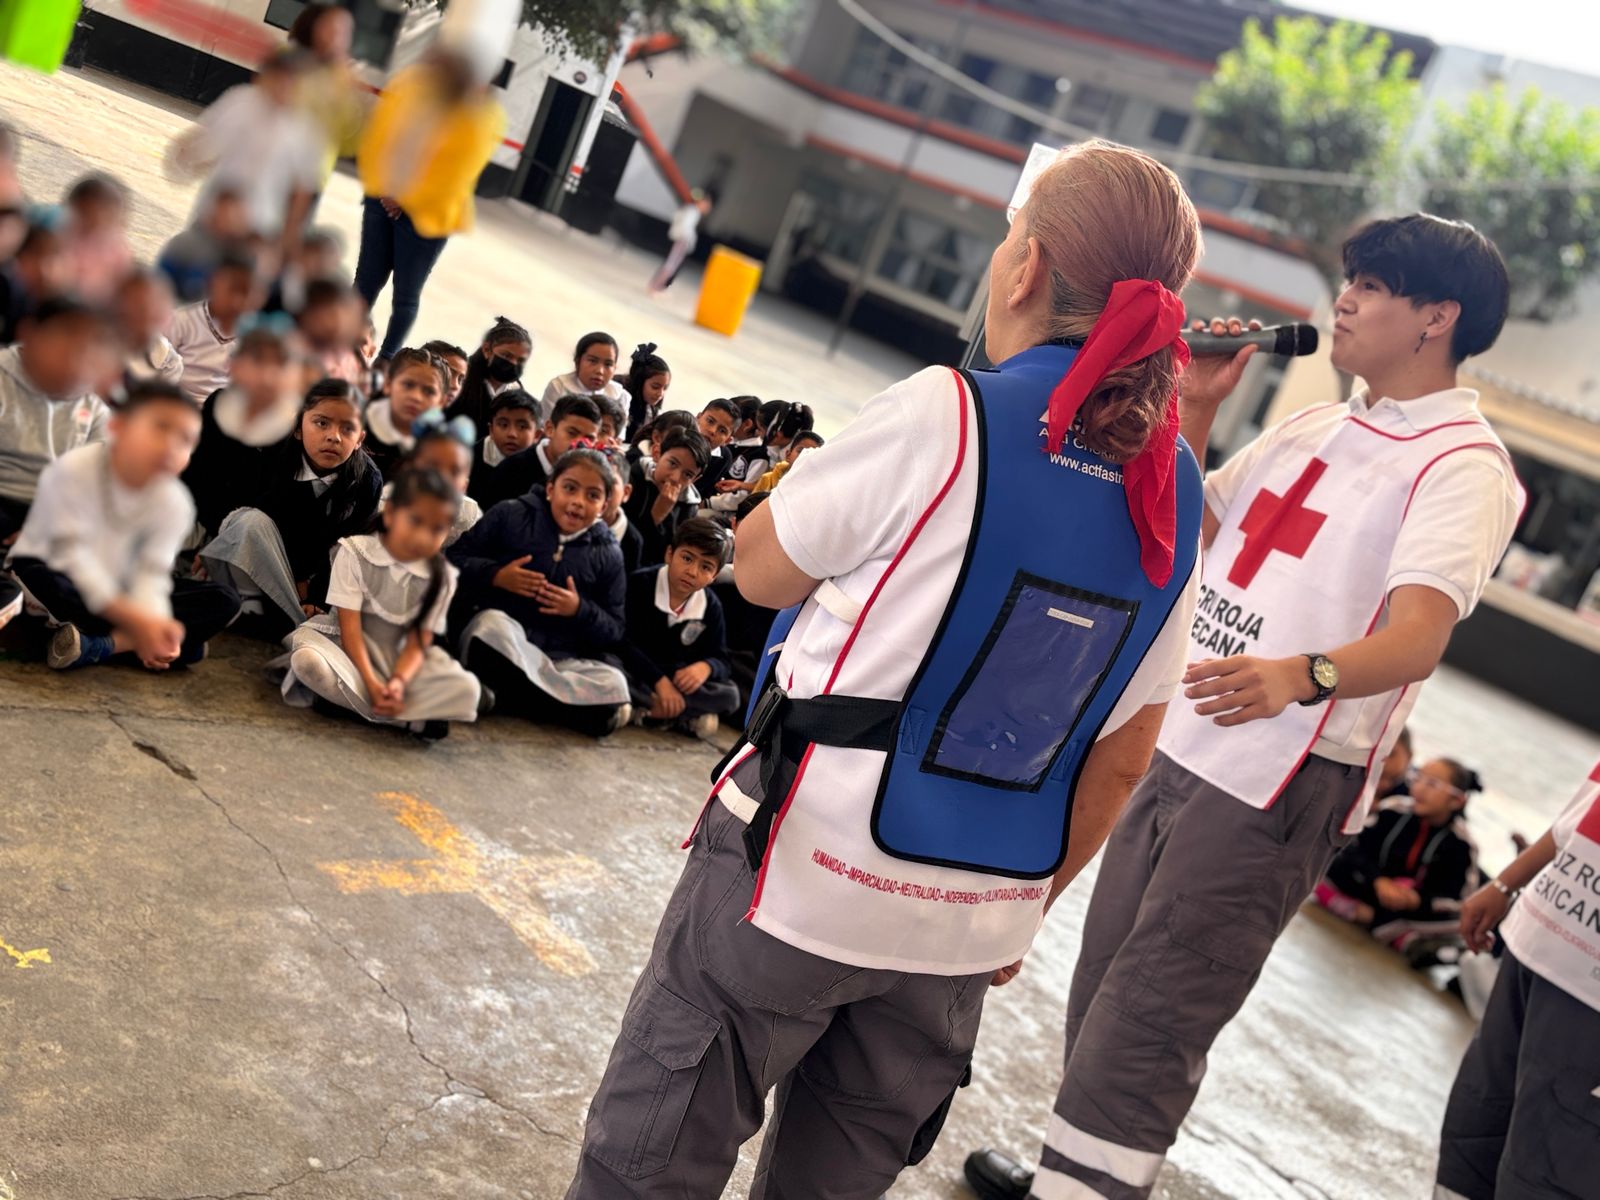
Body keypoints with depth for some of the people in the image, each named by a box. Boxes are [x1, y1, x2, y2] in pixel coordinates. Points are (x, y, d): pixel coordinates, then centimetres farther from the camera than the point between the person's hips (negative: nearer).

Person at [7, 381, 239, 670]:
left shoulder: (175, 503, -14)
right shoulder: (74, 470, -27)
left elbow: (151, 573, -19)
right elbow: (72, 555, -32)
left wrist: (151, 622, -42)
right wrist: (132, 618, -42)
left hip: (117, 590, 4)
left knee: (223, 601, -14)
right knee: (40, 580, -41)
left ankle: (94, 644, -26)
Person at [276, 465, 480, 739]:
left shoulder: (442, 577, -6)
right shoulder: (355, 552, -13)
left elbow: (418, 641, -10)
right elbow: (350, 626, -17)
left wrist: (398, 682, -31)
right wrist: (371, 685, -30)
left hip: (397, 660, 2)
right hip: (346, 649, -2)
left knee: (466, 688, -25)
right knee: (308, 659, -37)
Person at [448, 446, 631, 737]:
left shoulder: (607, 554, 9)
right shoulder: (510, 515, 3)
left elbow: (614, 631, 8)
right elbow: (454, 560, 4)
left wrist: (580, 611, -11)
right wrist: (495, 576, -14)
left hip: (560, 656, 2)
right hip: (497, 637, -2)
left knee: (612, 686, -27)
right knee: (493, 623, -39)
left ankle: (501, 697, -20)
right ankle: (570, 699, -21)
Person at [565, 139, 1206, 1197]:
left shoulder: (946, 416, -17)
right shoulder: (1176, 496, 1)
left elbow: (760, 570, -3)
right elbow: (1123, 759, 7)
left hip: (808, 873, -5)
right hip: (970, 928, 6)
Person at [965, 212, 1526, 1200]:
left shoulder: (1462, 467, -11)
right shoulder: (1316, 426, 15)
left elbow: (1418, 636, -26)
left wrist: (1301, 676, -45)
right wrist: (1195, 407, 6)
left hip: (1281, 786, -8)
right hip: (1179, 745, 8)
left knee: (1149, 1021, -7)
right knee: (1105, 993, 17)